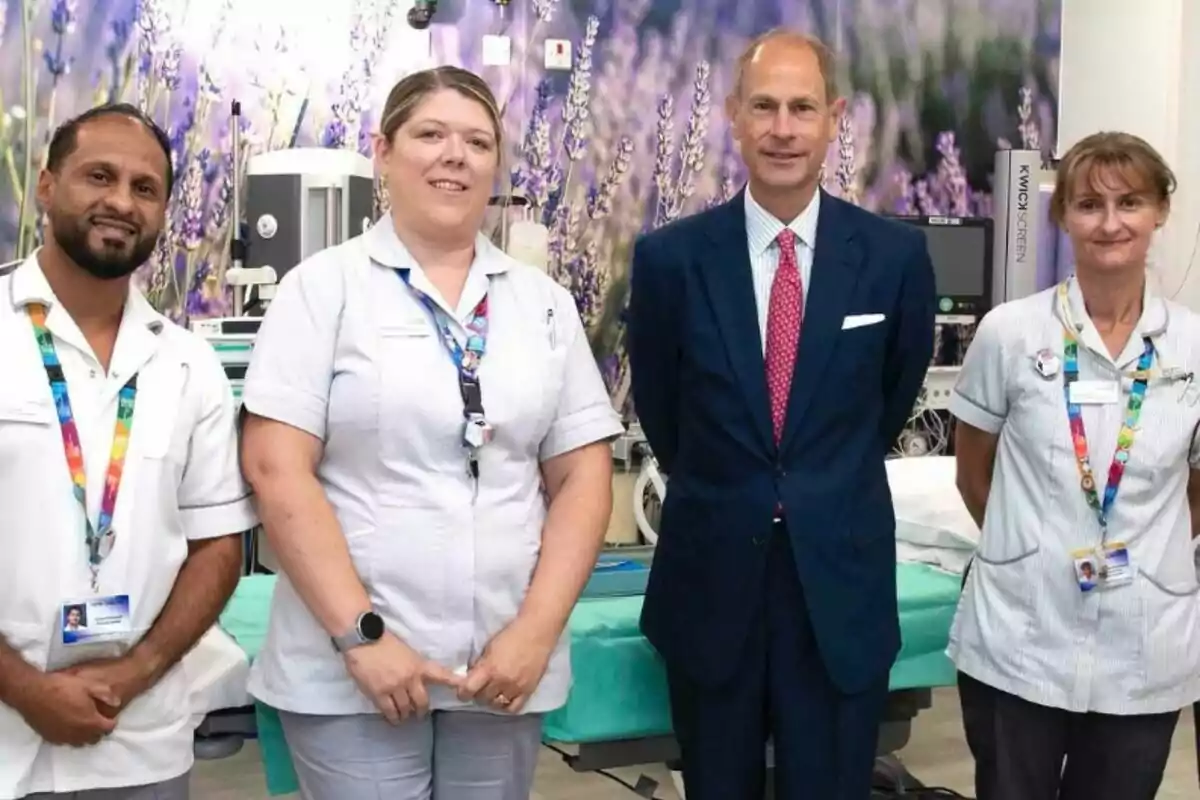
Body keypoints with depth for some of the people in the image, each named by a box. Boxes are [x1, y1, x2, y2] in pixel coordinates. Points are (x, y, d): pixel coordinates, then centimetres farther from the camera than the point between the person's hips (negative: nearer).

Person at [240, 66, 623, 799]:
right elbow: (277, 470, -8)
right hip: (350, 668, -3)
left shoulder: (543, 301, 8)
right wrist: (359, 634, -13)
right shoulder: (326, 285, -2)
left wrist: (536, 631, -5)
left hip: (504, 661, 3)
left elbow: (583, 475, 5)